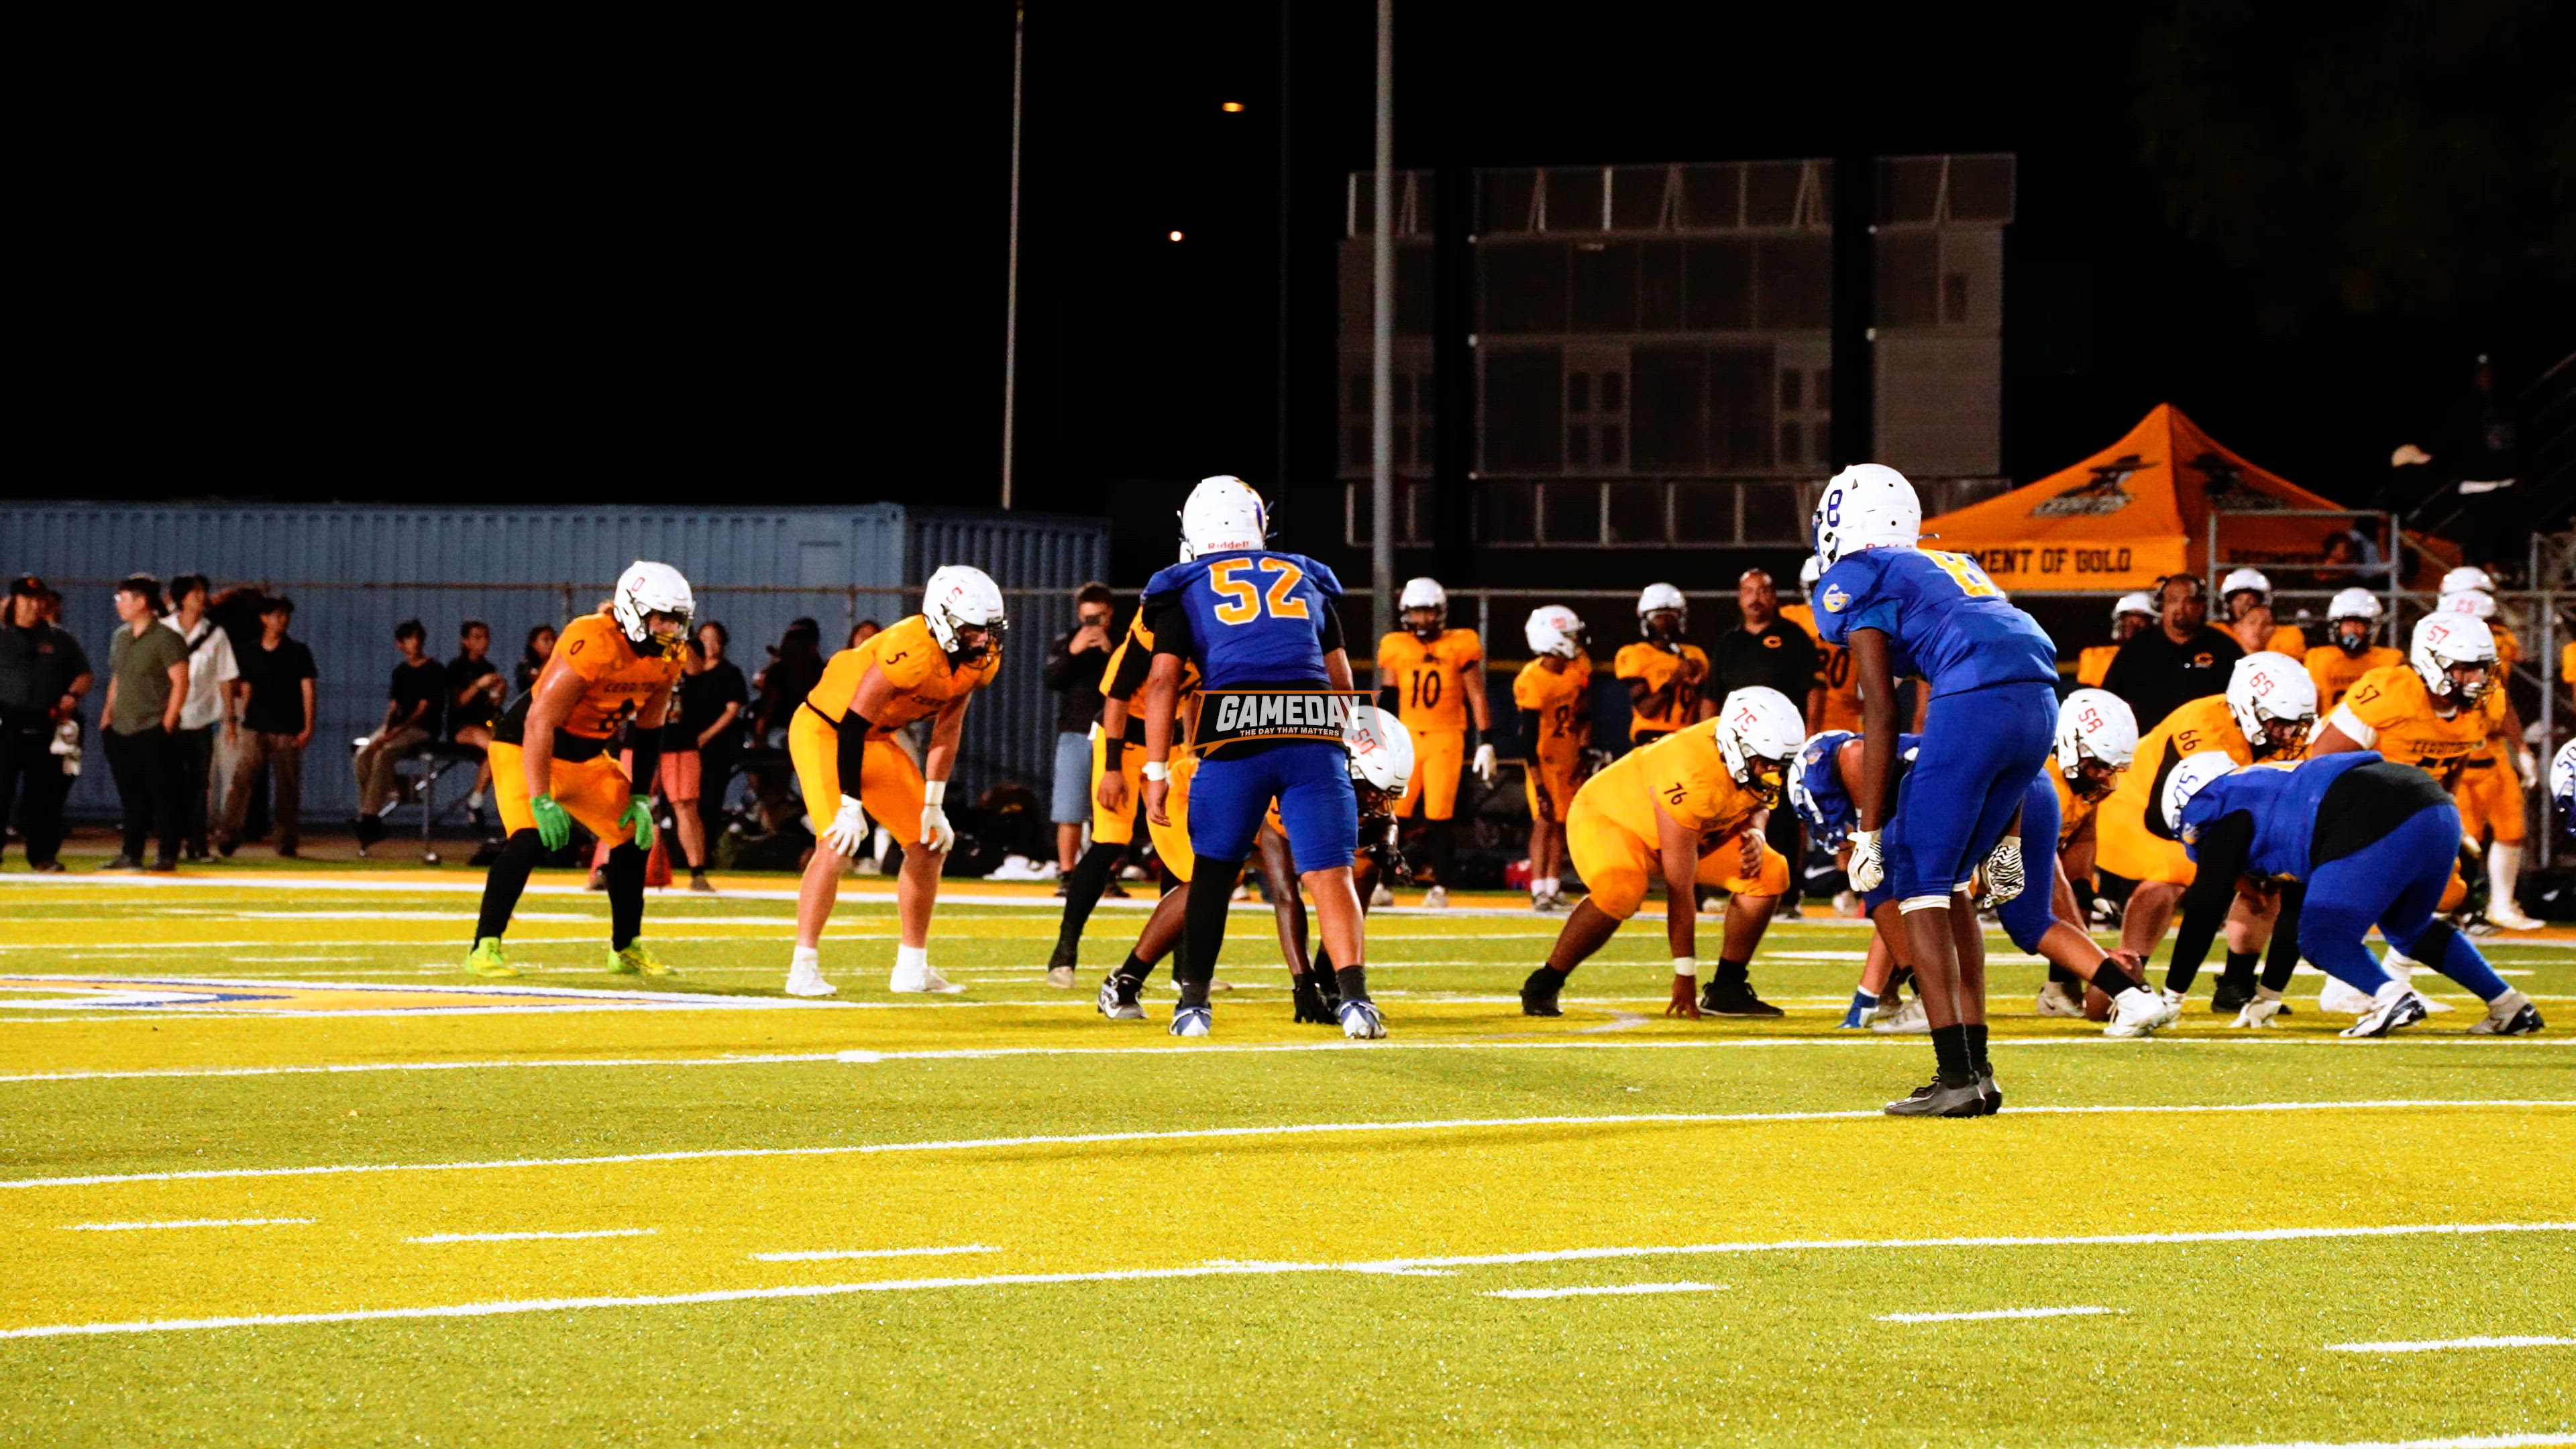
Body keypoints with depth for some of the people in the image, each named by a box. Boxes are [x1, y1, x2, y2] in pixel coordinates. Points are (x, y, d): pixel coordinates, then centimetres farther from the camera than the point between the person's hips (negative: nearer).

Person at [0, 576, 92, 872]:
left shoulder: (60, 641, 15)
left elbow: (83, 675, 19)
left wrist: (72, 695, -2)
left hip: (47, 726, 2)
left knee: (45, 794, 3)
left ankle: (43, 855, 10)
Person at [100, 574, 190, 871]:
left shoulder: (166, 638, -9)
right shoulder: (121, 637, 13)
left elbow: (180, 683, -12)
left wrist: (166, 724, -14)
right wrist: (108, 714, 13)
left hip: (154, 733, -7)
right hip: (122, 732, 7)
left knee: (164, 795, -2)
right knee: (131, 796, 10)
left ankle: (169, 856, 2)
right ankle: (131, 855, 14)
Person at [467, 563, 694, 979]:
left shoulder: (667, 657, -6)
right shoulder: (592, 644, -31)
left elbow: (649, 730, 7)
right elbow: (540, 722, -30)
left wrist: (640, 797, 2)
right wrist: (541, 800, -32)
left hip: (587, 757, 8)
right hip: (525, 746, -8)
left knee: (634, 835, 5)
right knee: (530, 838, -26)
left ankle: (627, 949, 21)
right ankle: (485, 948, -17)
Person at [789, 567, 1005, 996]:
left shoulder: (982, 661, -8)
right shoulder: (911, 652, -34)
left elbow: (947, 730, 4)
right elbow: (852, 724, -31)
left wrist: (934, 805, 4)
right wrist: (849, 807, -29)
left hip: (876, 740, 9)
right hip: (825, 731, -9)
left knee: (930, 844, 7)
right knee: (838, 844, -23)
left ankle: (912, 968, 17)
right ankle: (803, 969, -19)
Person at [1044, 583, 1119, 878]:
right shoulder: (1065, 642, 6)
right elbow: (1052, 681, -6)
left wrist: (1110, 652, -19)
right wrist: (1072, 653, -20)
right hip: (1075, 734, 1)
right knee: (1069, 811, -1)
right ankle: (1066, 874, 4)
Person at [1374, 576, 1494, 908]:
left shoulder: (1459, 647, 0)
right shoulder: (1396, 649, 6)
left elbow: (1477, 698, 2)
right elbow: (1387, 700, 11)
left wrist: (1486, 744, -2)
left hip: (1446, 739, -2)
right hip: (1407, 737, 2)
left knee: (1440, 817, -5)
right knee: (1394, 813, -3)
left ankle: (1440, 887, 2)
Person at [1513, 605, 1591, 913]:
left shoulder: (1578, 669, -2)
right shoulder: (1532, 681, -24)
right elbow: (1529, 737, -23)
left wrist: (1583, 754, 3)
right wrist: (1539, 785, -23)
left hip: (1568, 757, 7)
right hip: (1544, 758, -7)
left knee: (1562, 822, 10)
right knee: (1545, 820, -11)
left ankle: (1554, 889, 17)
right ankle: (1539, 891, -11)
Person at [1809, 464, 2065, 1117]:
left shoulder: (1853, 581, 10)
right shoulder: (1954, 566, 33)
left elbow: (1881, 712, 1)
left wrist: (1868, 833, 2)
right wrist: (2007, 836, 31)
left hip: (1974, 700, -7)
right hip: (2040, 704, 7)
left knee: (1920, 883, 1)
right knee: (1946, 881, 18)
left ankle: (1957, 1076, -7)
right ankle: (1977, 1067, 16)